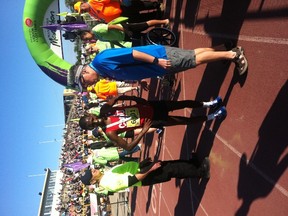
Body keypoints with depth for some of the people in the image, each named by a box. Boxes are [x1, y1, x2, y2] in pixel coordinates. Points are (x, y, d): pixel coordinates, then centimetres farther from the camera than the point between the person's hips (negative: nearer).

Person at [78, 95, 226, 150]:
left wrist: (138, 99, -5)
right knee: (183, 121, -5)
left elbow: (119, 97, 5)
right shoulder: (110, 132, -20)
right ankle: (210, 117, 18)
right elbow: (128, 147, -20)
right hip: (151, 121, -4)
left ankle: (207, 104, 29)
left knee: (181, 104, 5)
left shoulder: (104, 109, -9)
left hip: (149, 107, 4)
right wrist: (143, 131, -27)